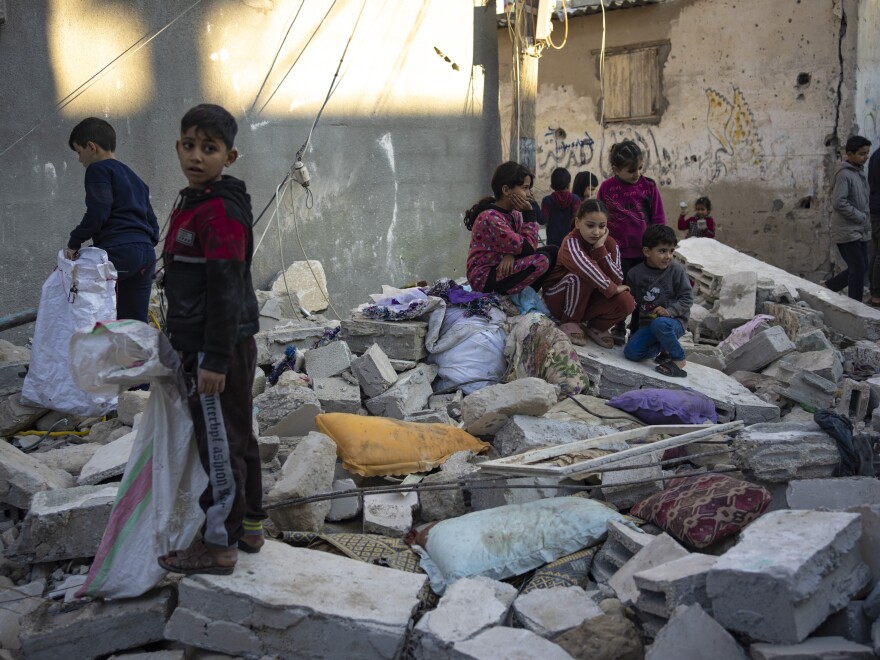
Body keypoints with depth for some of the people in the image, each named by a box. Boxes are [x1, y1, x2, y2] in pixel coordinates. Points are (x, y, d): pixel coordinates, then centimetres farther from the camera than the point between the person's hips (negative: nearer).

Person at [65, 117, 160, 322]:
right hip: (147, 253, 9)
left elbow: (98, 212, -13)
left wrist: (74, 241, -6)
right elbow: (152, 222, 25)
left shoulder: (99, 169, 1)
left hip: (118, 252, -8)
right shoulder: (133, 177, 27)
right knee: (135, 326, 9)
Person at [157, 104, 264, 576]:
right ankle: (249, 525, 31)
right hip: (210, 346, 10)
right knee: (237, 436, 18)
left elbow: (225, 290, -22)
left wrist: (215, 360, -22)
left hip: (219, 347, -10)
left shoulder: (222, 212, -18)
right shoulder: (193, 204, 14)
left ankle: (219, 545, 9)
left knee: (221, 442, -1)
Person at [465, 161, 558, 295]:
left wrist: (510, 255, -23)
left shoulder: (513, 212, 4)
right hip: (484, 277, -9)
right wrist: (528, 213, -20)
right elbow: (527, 248, -23)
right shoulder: (490, 218, -24)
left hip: (502, 268, 9)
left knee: (552, 251, 4)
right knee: (542, 260, -23)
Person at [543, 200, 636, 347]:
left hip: (589, 300, 4)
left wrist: (600, 248, -24)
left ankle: (596, 326, 6)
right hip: (557, 299, -4)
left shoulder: (610, 245, -6)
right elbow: (587, 268, -41)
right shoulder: (571, 242, -22)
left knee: (626, 302, -22)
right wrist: (611, 289, -31)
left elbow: (617, 281, -19)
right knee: (580, 276, -34)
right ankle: (569, 323, -14)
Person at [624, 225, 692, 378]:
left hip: (674, 321, -4)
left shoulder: (676, 270, -5)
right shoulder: (635, 273, 2)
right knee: (631, 352, -18)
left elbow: (687, 298, -7)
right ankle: (665, 347, 10)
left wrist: (670, 311, -20)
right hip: (647, 323, 4)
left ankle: (678, 359, -15)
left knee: (659, 324, -40)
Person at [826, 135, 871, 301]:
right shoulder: (844, 174, -17)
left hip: (859, 230, 9)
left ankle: (827, 287, 25)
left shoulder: (859, 171, 12)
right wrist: (861, 217, -16)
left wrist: (866, 214, 8)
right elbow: (839, 203, -24)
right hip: (848, 230, -9)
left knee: (861, 267, 13)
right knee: (858, 269, -5)